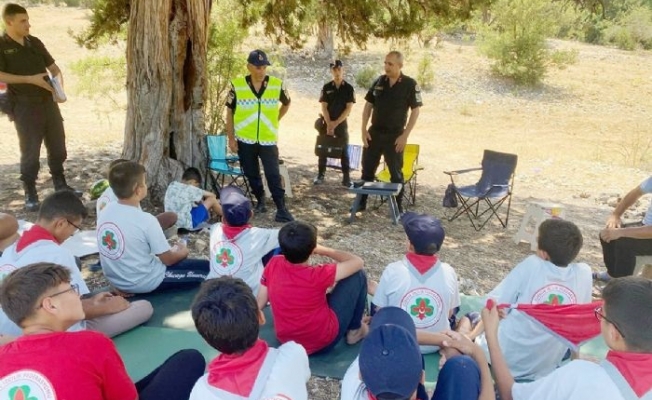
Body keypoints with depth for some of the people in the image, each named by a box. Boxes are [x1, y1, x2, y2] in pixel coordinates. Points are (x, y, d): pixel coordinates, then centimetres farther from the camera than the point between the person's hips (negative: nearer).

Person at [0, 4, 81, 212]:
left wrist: (59, 84, -4)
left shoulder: (35, 42, 11)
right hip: (24, 107, -5)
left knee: (58, 146, 11)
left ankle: (60, 185, 27)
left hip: (48, 102, 5)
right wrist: (30, 79, -20)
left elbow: (54, 67, 16)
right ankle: (30, 194, 12)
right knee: (30, 151, -1)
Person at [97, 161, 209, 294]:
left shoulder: (105, 212, -4)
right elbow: (168, 259, -15)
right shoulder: (146, 220, -25)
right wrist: (182, 252, 7)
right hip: (143, 283, -7)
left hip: (115, 279, 8)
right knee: (206, 268, 1)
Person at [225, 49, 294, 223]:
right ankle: (260, 200, 31)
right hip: (245, 140, 1)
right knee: (252, 175, 13)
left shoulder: (277, 85, -5)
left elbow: (286, 103, 15)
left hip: (268, 140, -1)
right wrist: (231, 138, -3)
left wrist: (275, 120, 9)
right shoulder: (237, 85, -7)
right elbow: (229, 112, 0)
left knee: (273, 175, -4)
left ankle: (281, 209, 2)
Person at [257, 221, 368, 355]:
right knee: (358, 275, 0)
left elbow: (259, 303, -2)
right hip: (323, 341, -6)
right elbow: (358, 262, -14)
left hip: (287, 342, 6)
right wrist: (324, 250, -4)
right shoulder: (317, 275, -27)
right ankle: (354, 330, 16)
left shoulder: (273, 264, -13)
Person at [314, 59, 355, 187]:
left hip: (342, 123, -1)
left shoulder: (349, 88, -2)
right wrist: (329, 124, -14)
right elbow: (324, 107, -3)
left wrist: (336, 123, -13)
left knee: (344, 150, 0)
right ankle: (320, 175, 14)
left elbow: (349, 108, -7)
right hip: (327, 122, 1)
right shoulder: (326, 87, 0)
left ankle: (346, 177, 3)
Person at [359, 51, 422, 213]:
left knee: (396, 172, 7)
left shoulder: (410, 84, -7)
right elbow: (368, 105, 8)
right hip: (374, 132, 4)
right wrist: (364, 130, -1)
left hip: (395, 135, -3)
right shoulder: (379, 81, 4)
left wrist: (405, 135, -14)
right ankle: (361, 202, 19)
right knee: (367, 169, 8)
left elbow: (415, 111, -8)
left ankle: (398, 206, 19)